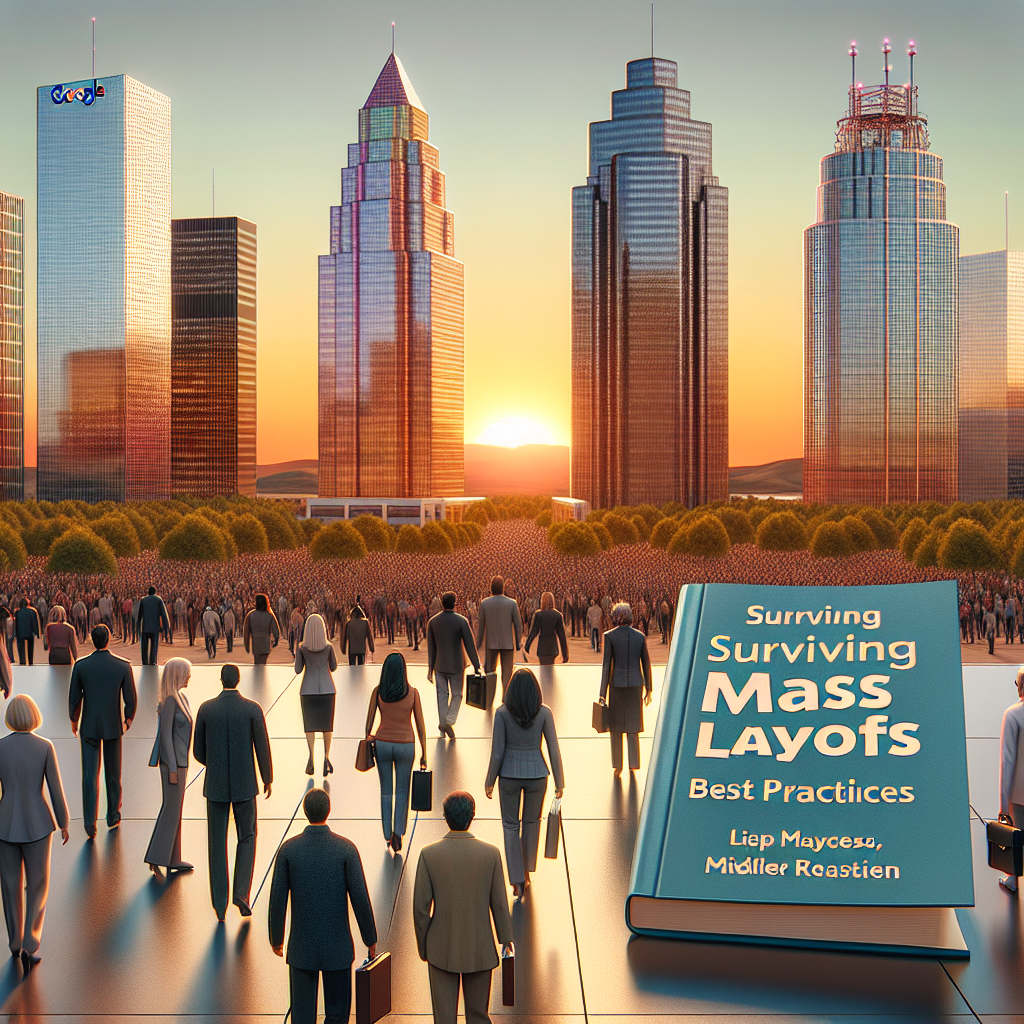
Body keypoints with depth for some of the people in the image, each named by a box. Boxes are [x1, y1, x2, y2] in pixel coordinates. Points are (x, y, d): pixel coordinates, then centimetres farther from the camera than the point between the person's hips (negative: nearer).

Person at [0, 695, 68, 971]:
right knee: (37, 886, 12)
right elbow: (56, 788, -9)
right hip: (37, 824, -2)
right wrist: (63, 823, 4)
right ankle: (30, 946, 4)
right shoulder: (45, 747, -13)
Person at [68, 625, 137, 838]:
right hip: (113, 726, 0)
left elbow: (74, 698, -1)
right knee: (113, 773, 16)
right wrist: (128, 718, 15)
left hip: (89, 726, 0)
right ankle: (113, 816, 28)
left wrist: (74, 720, 16)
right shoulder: (123, 666, -10)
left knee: (90, 775, 3)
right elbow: (131, 699, -4)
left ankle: (90, 822, -5)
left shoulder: (80, 665, -9)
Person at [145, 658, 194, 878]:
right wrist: (172, 768, -19)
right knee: (172, 808, -6)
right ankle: (156, 858, -2)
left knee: (174, 808, 13)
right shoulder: (170, 700, -18)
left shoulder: (179, 698, 11)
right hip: (172, 762, -10)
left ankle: (173, 859, 19)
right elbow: (165, 734, -19)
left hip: (179, 760, 10)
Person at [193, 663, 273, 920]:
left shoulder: (206, 709, -4)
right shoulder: (253, 709, -9)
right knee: (247, 838, 14)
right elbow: (263, 747, -6)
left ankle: (220, 903, 12)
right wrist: (268, 779, 9)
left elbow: (198, 751, 2)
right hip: (244, 785, -1)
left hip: (215, 784, 1)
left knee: (217, 843, 10)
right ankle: (241, 892, -3)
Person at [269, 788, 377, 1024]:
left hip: (302, 947, 1)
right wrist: (370, 939, 2)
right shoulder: (346, 849, -12)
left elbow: (277, 900, -4)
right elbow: (360, 899, -11)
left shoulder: (288, 849, -9)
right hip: (337, 945, -1)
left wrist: (276, 939, 11)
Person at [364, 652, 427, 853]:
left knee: (386, 790, 17)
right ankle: (398, 832, 1)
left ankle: (388, 836, 21)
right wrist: (424, 754, -1)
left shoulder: (378, 691, -10)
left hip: (383, 744, 1)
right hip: (405, 746, -1)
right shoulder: (412, 692, -12)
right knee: (402, 790, 16)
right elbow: (420, 724, -8)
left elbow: (369, 721, -4)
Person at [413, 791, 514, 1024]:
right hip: (479, 950, 1)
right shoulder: (491, 854, -11)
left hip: (442, 949, -1)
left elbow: (421, 906, -7)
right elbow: (499, 903, -5)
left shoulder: (429, 854, -12)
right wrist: (506, 938, 9)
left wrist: (422, 945, 6)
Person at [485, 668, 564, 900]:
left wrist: (490, 781, 1)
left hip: (510, 774, -1)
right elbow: (554, 749, -7)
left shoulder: (502, 713, -13)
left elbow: (497, 751, -11)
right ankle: (526, 872, 34)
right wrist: (559, 782, 3)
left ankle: (517, 881, 7)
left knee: (511, 826, 14)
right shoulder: (544, 712, -10)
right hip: (536, 774, 1)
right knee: (532, 822, 23)